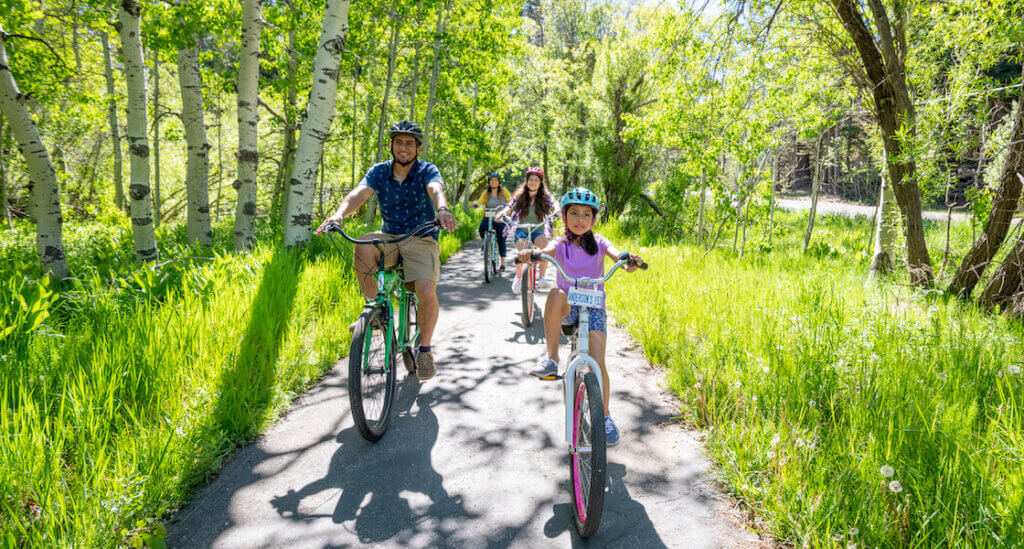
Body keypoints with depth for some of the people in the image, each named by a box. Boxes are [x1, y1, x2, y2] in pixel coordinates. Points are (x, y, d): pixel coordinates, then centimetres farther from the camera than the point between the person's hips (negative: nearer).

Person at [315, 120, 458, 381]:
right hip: (389, 237, 2)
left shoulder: (427, 171, -7)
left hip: (421, 240, -2)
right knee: (363, 246, -32)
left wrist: (442, 209, -54)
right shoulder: (379, 171, 0)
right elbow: (359, 193, -18)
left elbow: (436, 189, -30)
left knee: (427, 292, -25)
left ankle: (425, 349, 1)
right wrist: (339, 214, -39)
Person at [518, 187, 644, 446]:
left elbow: (616, 254, -18)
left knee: (598, 362, -14)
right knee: (556, 294, -35)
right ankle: (551, 360, -29)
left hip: (593, 306, 0)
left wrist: (629, 261, -43)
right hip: (567, 309, 0)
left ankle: (605, 415, 7)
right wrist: (532, 254, -46)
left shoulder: (599, 242, 2)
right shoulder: (561, 244, 1)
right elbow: (548, 251, -21)